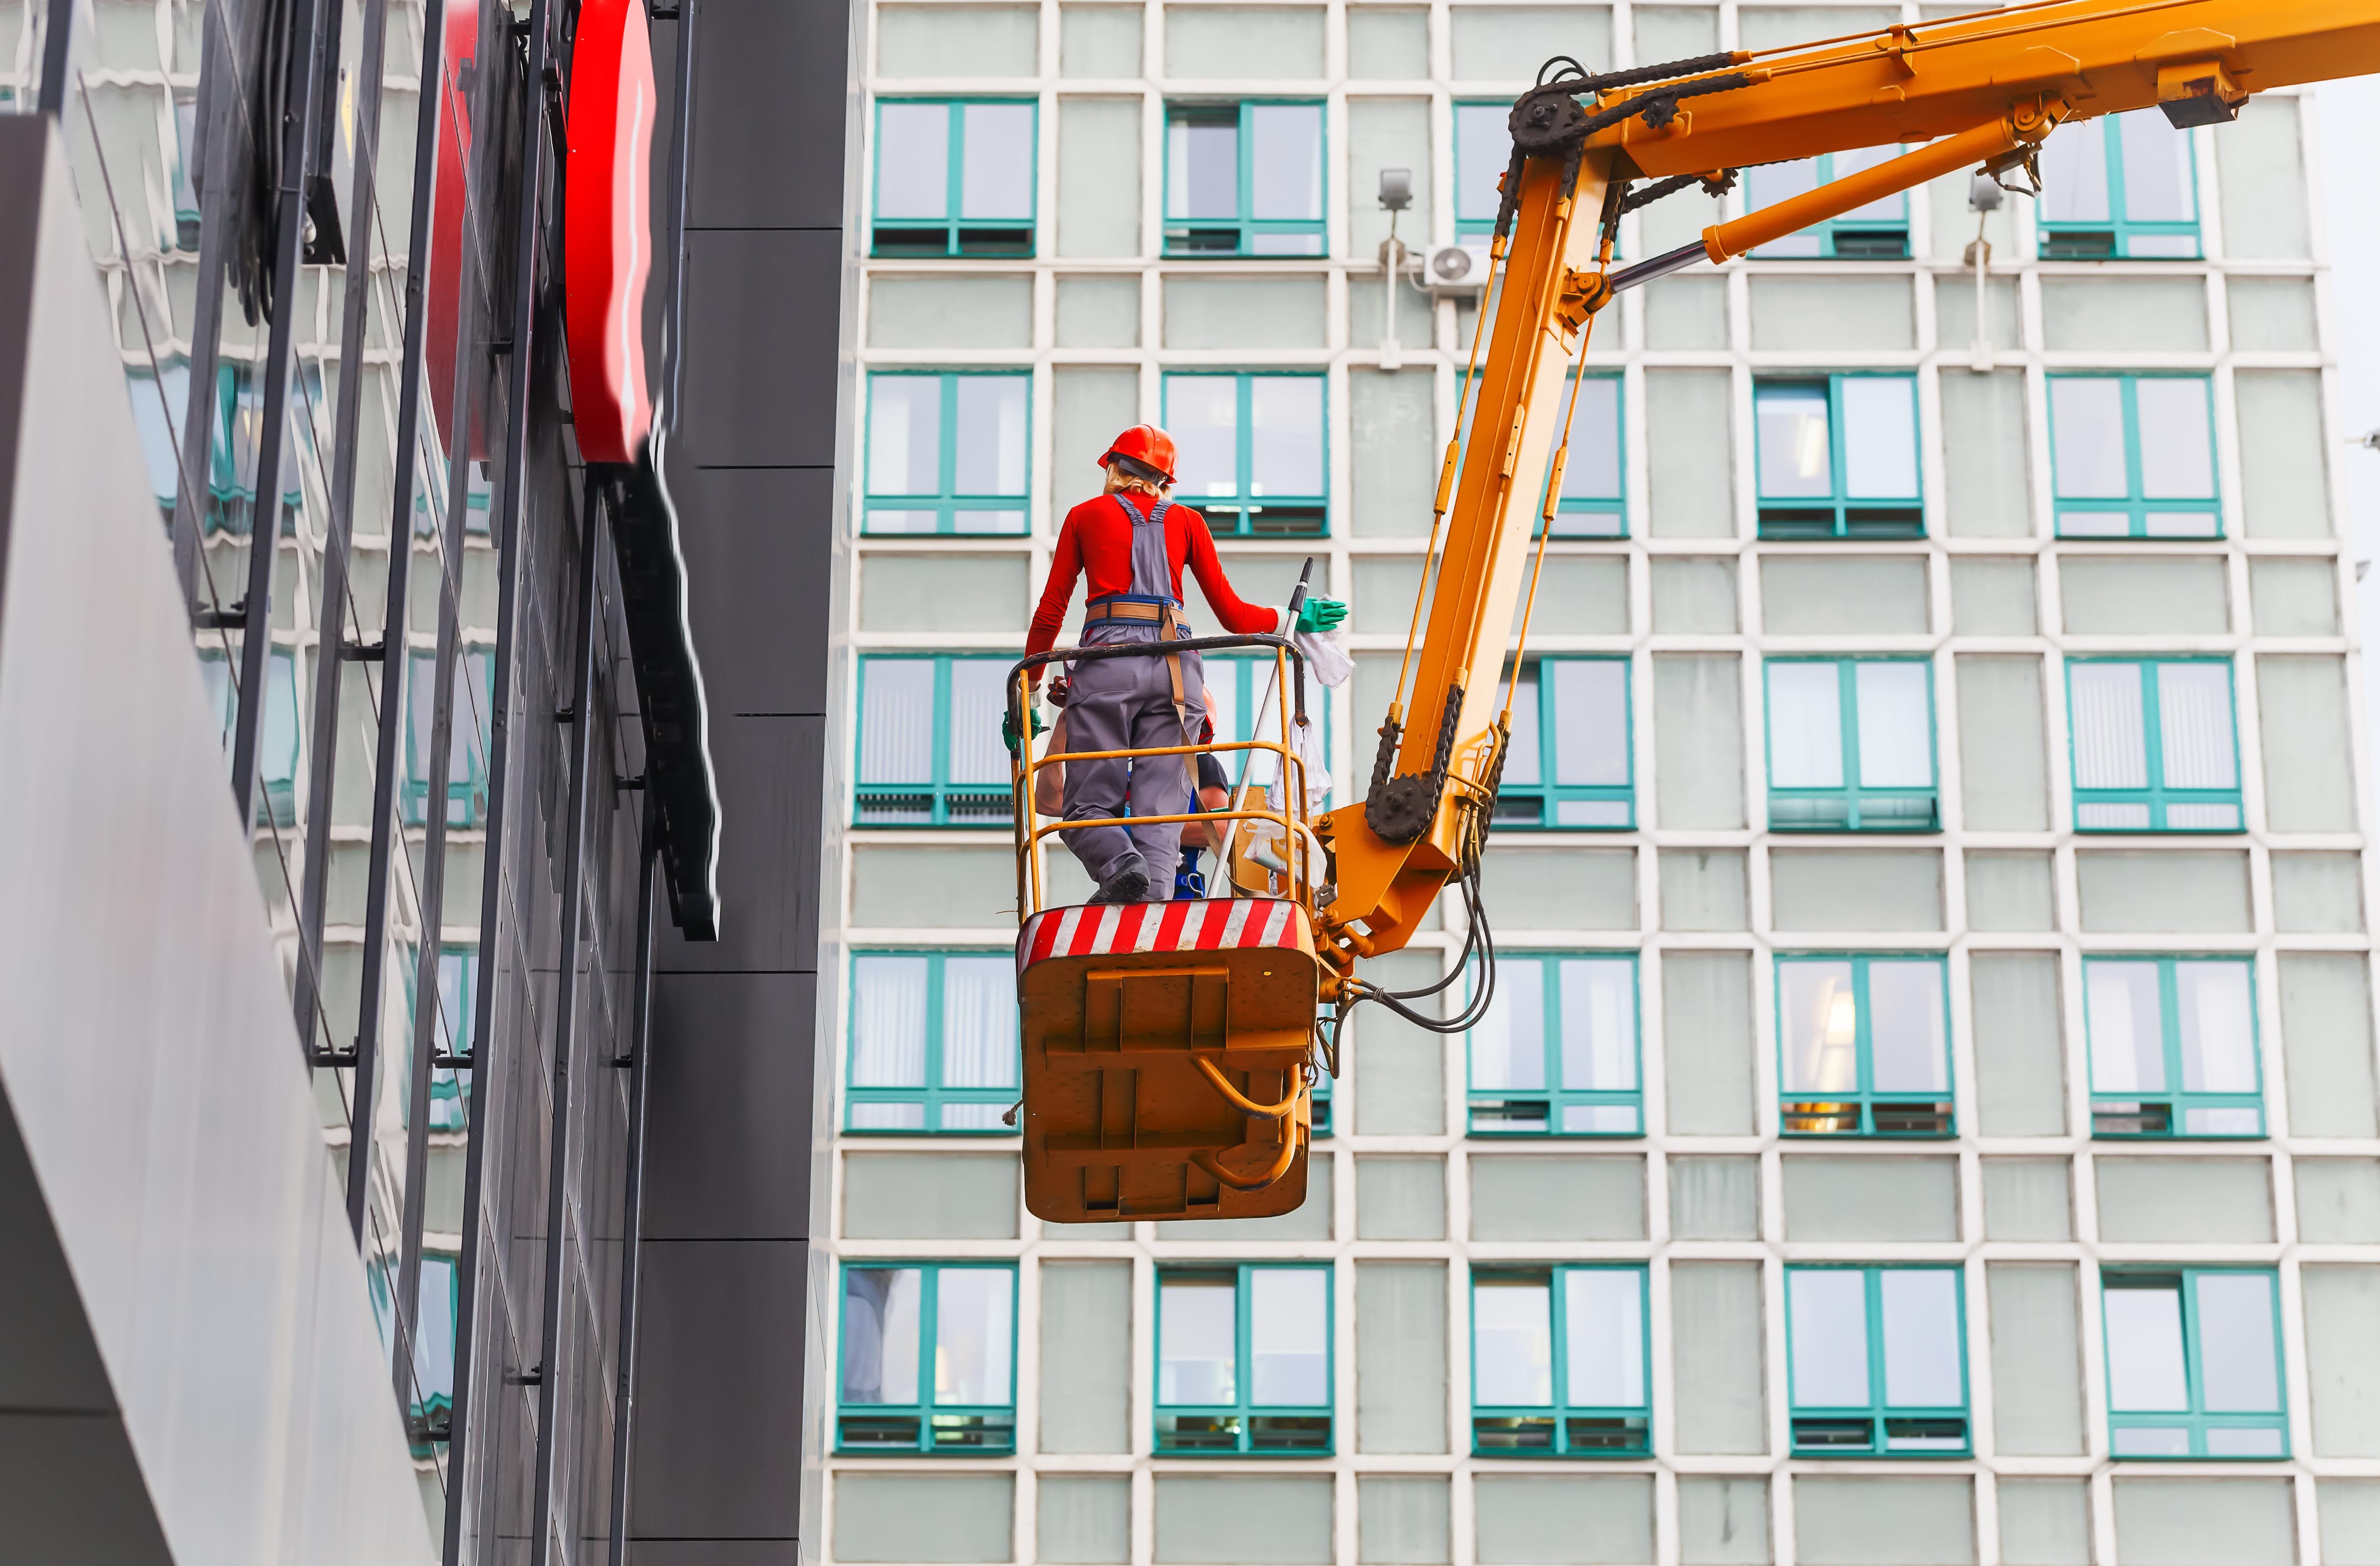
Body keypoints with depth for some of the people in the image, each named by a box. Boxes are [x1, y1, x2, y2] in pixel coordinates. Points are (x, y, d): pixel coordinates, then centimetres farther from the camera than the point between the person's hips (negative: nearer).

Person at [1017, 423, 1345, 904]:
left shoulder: (1085, 516, 19)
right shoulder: (1187, 521, 20)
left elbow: (1050, 613, 14)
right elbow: (1233, 616, 15)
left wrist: (1028, 695, 21)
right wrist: (1294, 619, 32)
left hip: (1107, 657, -1)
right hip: (1177, 666, 2)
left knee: (1089, 808, 0)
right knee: (1159, 815, -1)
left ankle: (1120, 866, -32)